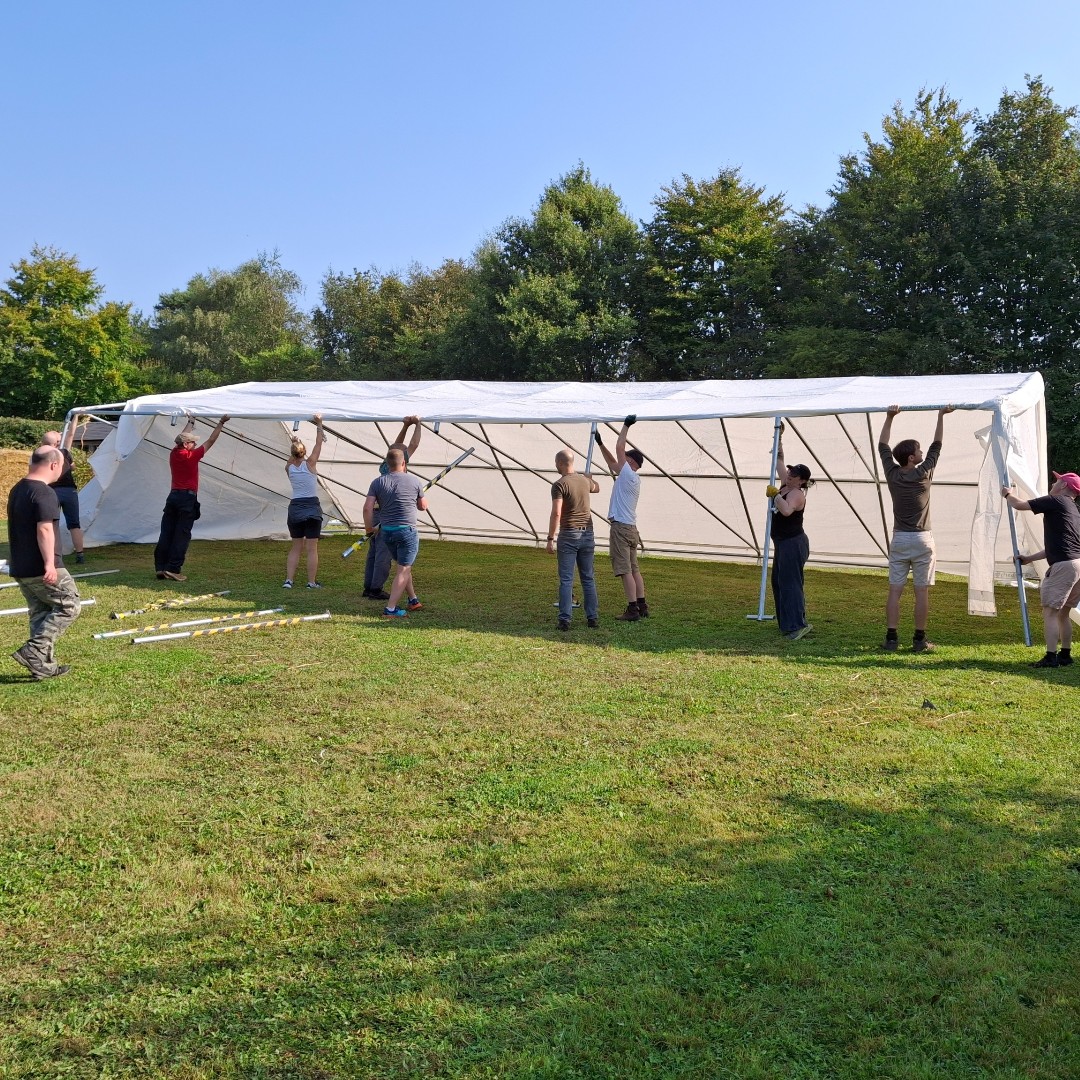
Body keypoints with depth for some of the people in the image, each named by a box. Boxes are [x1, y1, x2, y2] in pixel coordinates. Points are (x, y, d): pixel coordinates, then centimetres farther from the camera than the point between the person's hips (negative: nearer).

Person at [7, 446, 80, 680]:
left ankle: (43, 666, 15)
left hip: (20, 568, 9)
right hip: (42, 569, -9)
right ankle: (33, 652, -9)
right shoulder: (44, 492, -15)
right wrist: (50, 563, -26)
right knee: (68, 606, 0)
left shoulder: (17, 490, 15)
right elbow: (44, 529, -24)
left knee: (40, 613, 14)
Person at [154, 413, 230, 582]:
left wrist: (191, 422, 39)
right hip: (187, 498, -7)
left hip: (173, 496, 7)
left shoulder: (173, 454, 7)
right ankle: (173, 569, -8)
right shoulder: (191, 456, -9)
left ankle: (160, 567, 8)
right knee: (182, 535, -5)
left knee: (166, 533, 6)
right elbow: (211, 441, -4)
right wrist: (221, 423, 4)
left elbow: (183, 437, 26)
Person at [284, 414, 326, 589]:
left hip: (295, 508, 4)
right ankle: (312, 582, 2)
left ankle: (288, 580, 6)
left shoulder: (289, 467, 2)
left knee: (295, 547, 12)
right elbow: (319, 443, -1)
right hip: (312, 507, -4)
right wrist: (319, 425, 7)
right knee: (312, 548, 1)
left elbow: (293, 457, 25)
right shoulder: (310, 463, -8)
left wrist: (295, 443, 29)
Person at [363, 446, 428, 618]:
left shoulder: (378, 482, 1)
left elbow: (367, 508, -7)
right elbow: (423, 506, 10)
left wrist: (369, 528, 7)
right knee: (403, 570, 0)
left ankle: (413, 600, 32)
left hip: (386, 531, 4)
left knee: (404, 566, 21)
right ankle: (390, 609, -7)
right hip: (407, 531, -4)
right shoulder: (415, 481, -2)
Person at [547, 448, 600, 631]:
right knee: (588, 578, 12)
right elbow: (596, 488, 34)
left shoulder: (559, 485, -11)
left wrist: (550, 539, -14)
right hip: (587, 534, 5)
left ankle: (565, 620, -5)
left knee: (566, 580, -3)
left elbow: (556, 513, -18)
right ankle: (592, 617, 14)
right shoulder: (585, 481, 9)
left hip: (568, 535, -5)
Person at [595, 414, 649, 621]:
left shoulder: (628, 474, -9)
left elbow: (619, 448, -7)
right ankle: (642, 606, 15)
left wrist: (626, 426, 0)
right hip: (631, 527, 10)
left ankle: (632, 609, -11)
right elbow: (612, 461, 25)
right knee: (634, 569, 12)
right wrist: (600, 444, 25)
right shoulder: (633, 478, 16)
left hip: (621, 527, -10)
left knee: (625, 570, -9)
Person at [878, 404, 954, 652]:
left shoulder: (892, 474, 0)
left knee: (895, 591, 2)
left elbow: (882, 446, 11)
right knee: (922, 592, 2)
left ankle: (891, 639, 0)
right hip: (922, 540, -3)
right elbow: (936, 446, 2)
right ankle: (920, 640, 4)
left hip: (899, 539, 3)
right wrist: (941, 415, 7)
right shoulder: (923, 474, -8)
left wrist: (890, 417, 13)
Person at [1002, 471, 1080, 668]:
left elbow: (1019, 505, -2)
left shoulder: (1055, 501, -3)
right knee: (1063, 613, 19)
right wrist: (1030, 558, 32)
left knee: (1050, 611, -6)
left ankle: (1050, 658, -10)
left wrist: (1008, 494, 19)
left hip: (1064, 566, -9)